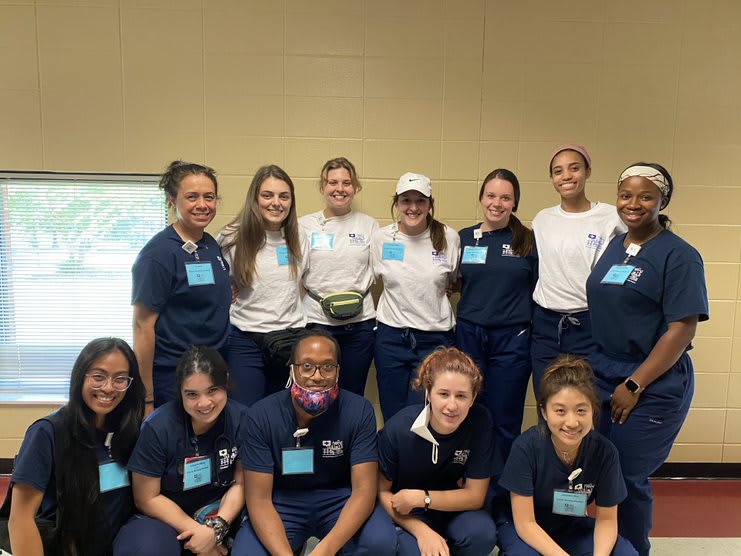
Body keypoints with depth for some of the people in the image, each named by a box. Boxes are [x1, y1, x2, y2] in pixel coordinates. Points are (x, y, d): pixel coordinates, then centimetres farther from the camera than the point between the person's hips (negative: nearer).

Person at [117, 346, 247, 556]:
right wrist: (198, 530, -17)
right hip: (165, 515, -2)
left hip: (223, 511, 2)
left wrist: (217, 528, -23)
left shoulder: (242, 419, -14)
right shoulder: (158, 427, -19)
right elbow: (147, 499, -11)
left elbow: (240, 484, -6)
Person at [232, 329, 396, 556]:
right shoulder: (262, 414, -16)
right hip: (283, 502, 0)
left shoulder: (359, 411, -16)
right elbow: (258, 498, -16)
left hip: (339, 499, 0)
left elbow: (364, 489, -19)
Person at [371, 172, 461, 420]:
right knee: (392, 416, 11)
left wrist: (436, 289, -3)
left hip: (436, 337, -1)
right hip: (391, 336, 1)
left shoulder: (449, 237, -3)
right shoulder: (381, 238, -1)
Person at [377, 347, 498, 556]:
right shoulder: (398, 428, -24)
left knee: (482, 534, -28)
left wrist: (421, 497, -22)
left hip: (451, 507, 2)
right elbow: (382, 491, -11)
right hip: (406, 514, -1)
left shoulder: (480, 422, -22)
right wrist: (422, 531, -24)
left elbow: (475, 496, -13)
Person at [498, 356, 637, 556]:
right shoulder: (526, 447, -28)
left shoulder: (604, 451, -19)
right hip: (523, 527, -3)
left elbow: (606, 518, -9)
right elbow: (525, 523, -23)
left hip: (572, 526, 4)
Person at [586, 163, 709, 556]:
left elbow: (683, 329, -15)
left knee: (628, 480, 5)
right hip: (602, 377, 6)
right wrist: (595, 370, 9)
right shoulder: (614, 247, 8)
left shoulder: (679, 255, -11)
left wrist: (634, 385, -16)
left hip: (653, 387, -6)